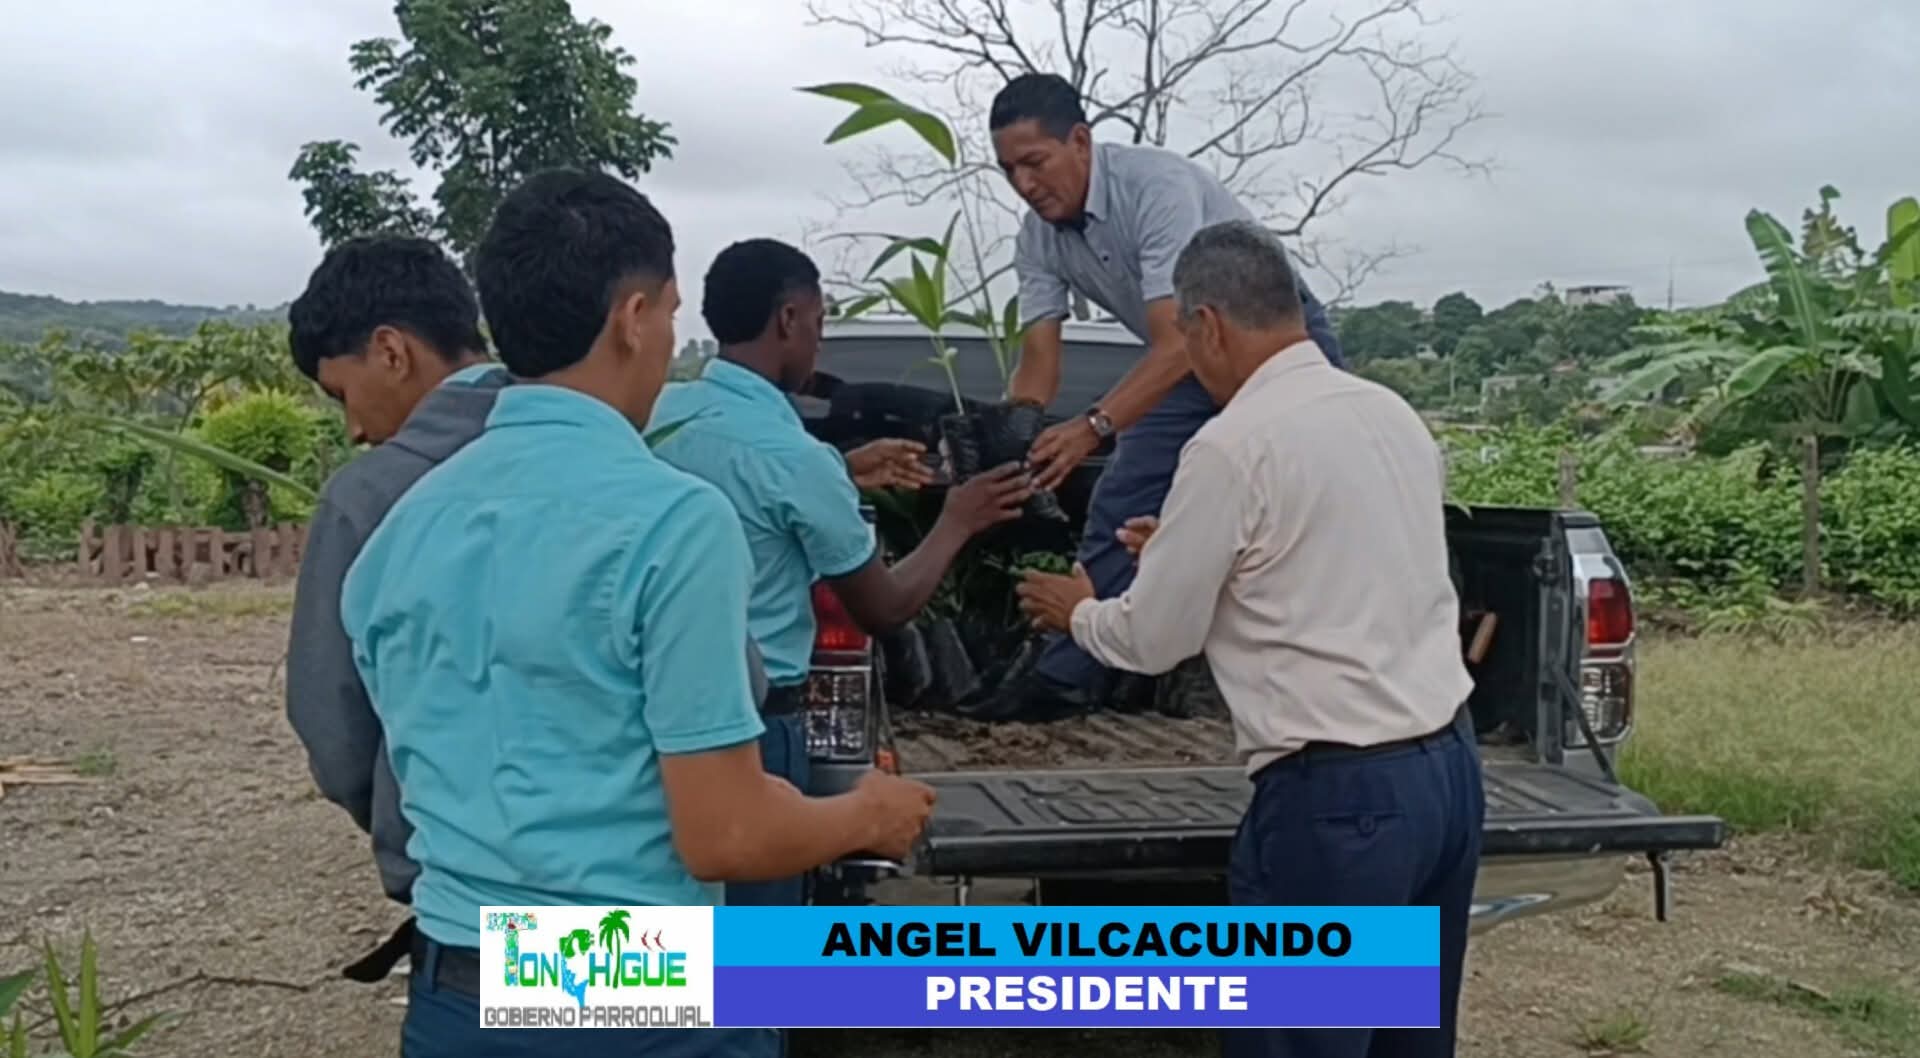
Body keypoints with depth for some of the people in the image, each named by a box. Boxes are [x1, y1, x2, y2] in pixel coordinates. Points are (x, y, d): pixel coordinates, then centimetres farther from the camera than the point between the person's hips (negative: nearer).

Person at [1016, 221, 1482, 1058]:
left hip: (1336, 796, -8)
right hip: (1448, 767, 8)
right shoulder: (1393, 414, 9)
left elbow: (1151, 641, -5)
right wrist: (1198, 552, 28)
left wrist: (1078, 611, 15)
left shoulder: (1232, 446, -13)